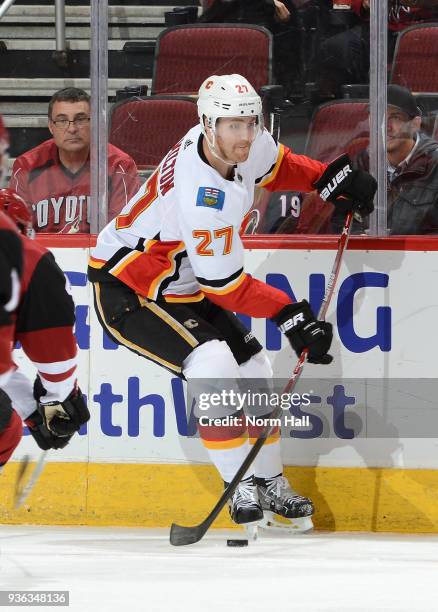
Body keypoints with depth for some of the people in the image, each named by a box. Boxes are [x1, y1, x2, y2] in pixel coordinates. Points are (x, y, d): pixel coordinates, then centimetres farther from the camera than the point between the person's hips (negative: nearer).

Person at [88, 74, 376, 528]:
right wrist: (287, 313, -23)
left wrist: (328, 178, 0)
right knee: (213, 366, -26)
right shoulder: (203, 197, -36)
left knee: (253, 370, 9)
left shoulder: (246, 146, -13)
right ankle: (241, 489, -15)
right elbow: (223, 283, -27)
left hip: (181, 284, 9)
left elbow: (274, 166, 14)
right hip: (125, 290, -9)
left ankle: (269, 483, 25)